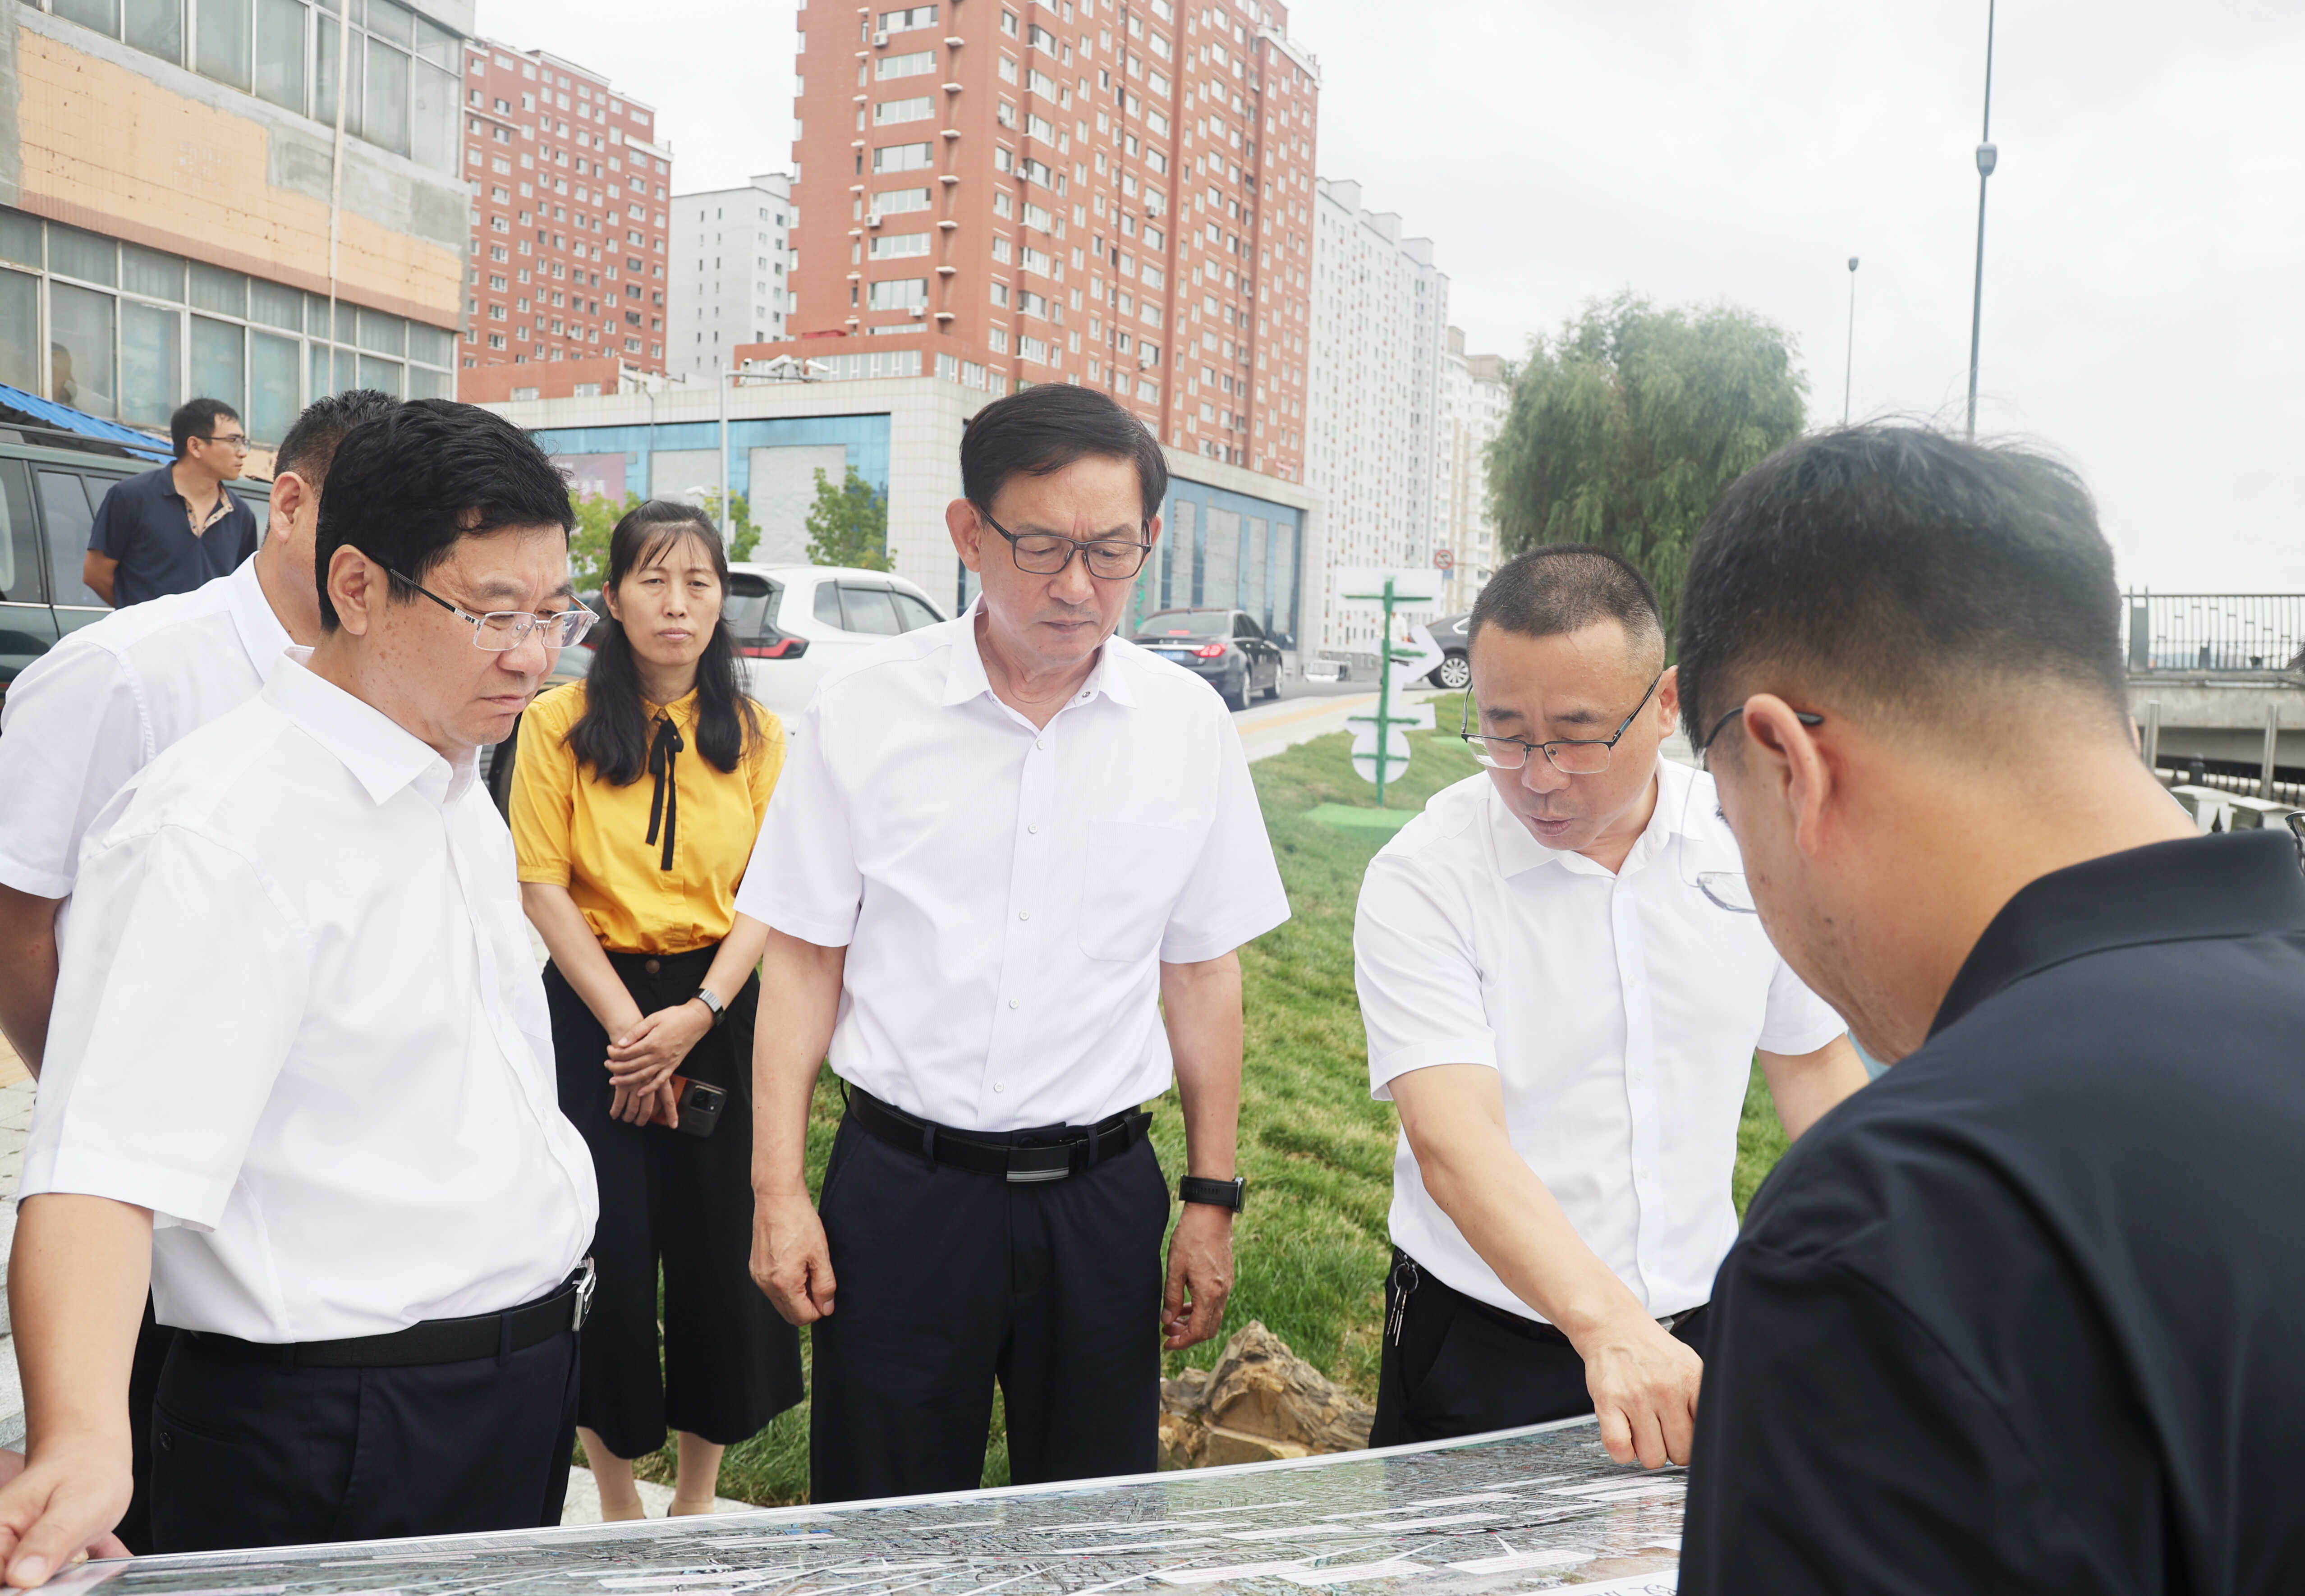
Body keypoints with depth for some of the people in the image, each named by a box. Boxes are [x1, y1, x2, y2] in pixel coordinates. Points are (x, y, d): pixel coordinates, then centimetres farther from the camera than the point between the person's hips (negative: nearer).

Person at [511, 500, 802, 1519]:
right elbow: (544, 889, -5)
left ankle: (699, 1493, 27)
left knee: (722, 1252, 7)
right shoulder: (559, 721, -3)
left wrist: (699, 1012, -12)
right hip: (594, 1008, -2)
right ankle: (615, 1501, 25)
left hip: (721, 1010, 2)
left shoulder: (755, 734, 4)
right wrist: (626, 1025, -11)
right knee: (605, 1255, 4)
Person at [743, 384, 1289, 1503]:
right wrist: (778, 1191, -2)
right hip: (898, 1186, -1)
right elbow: (802, 958, 0)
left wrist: (1211, 1198, 8)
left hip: (1101, 1191, 2)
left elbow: (1202, 972, 6)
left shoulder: (1187, 724, 0)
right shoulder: (862, 709, -5)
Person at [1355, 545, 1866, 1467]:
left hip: (1701, 1330, 3)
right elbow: (1453, 1139, -28)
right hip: (1484, 1351, -3)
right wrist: (1608, 1326, -40)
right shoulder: (1419, 881, -17)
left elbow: (1812, 1063, 10)